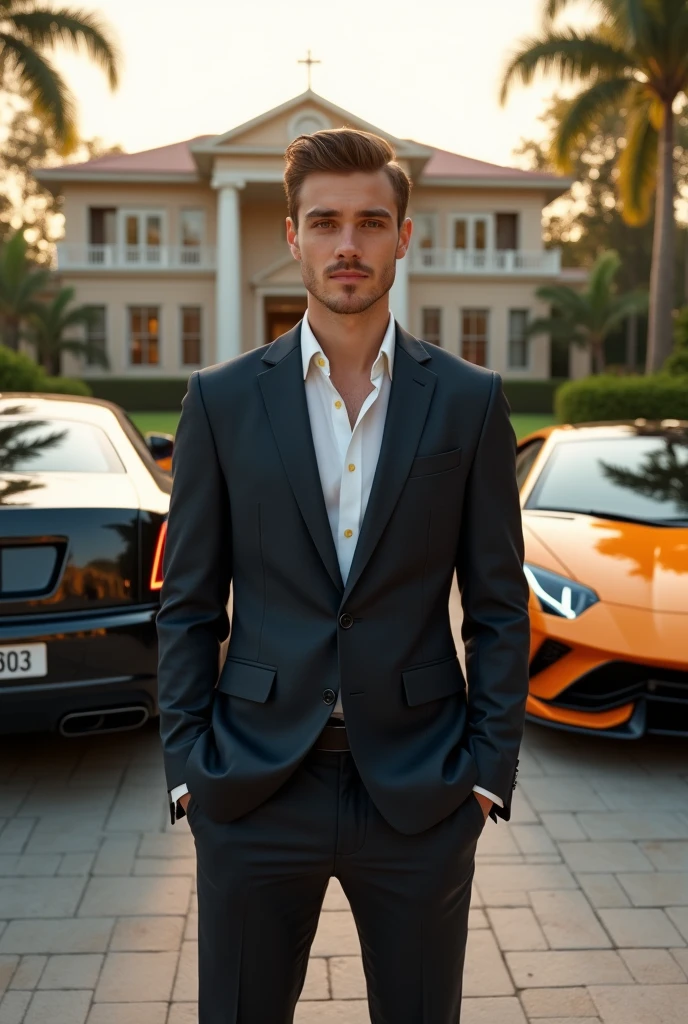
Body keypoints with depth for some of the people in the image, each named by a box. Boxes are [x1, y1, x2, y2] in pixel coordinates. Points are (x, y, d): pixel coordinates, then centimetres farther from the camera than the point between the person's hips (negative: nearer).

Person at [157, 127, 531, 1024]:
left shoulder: (470, 401, 0)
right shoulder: (222, 400, 1)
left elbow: (498, 607, 2)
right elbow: (189, 605, 2)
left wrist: (490, 768, -3)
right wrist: (187, 766, -3)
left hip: (420, 793, 0)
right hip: (254, 785, 0)